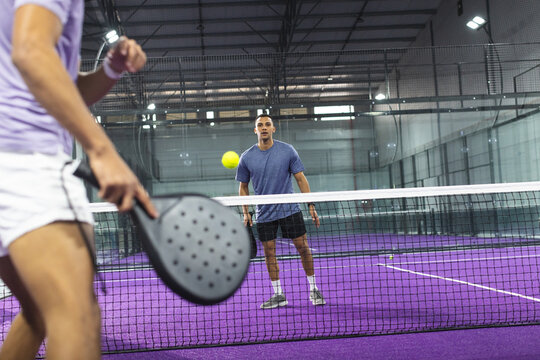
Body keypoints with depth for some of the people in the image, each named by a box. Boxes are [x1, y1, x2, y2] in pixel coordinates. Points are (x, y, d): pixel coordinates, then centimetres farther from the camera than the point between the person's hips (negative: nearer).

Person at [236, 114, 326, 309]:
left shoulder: (287, 150, -5)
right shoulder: (247, 157, -2)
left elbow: (301, 178, -1)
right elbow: (243, 186, 9)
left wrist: (311, 205, -6)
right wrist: (246, 212, 2)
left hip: (289, 209, -1)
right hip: (264, 213, 1)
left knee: (303, 247, 0)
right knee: (269, 253, 4)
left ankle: (313, 290, 15)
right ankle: (278, 295, 16)